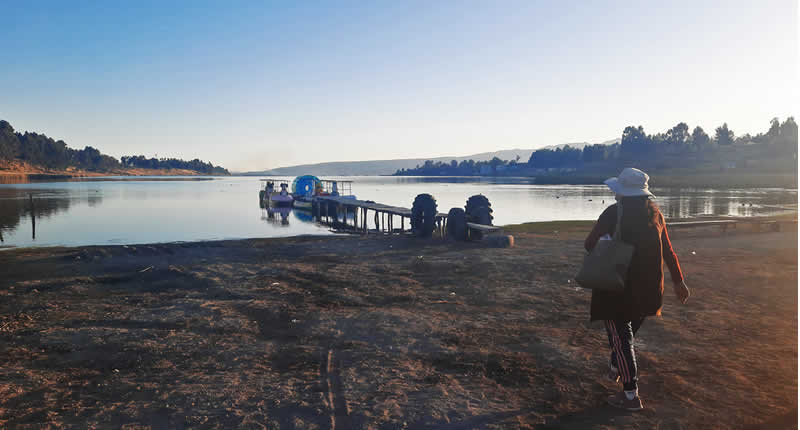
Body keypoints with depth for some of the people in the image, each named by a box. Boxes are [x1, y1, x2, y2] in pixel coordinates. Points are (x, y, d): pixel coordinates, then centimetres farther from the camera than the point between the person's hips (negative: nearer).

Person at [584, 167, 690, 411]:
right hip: (649, 288, 6)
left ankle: (631, 396, 4)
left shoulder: (613, 213, -13)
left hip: (618, 285, -6)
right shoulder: (655, 213, 4)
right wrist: (678, 281, 19)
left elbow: (590, 245, -8)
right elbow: (668, 251, 10)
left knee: (621, 336, 2)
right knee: (628, 331, 25)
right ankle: (615, 369, 42)